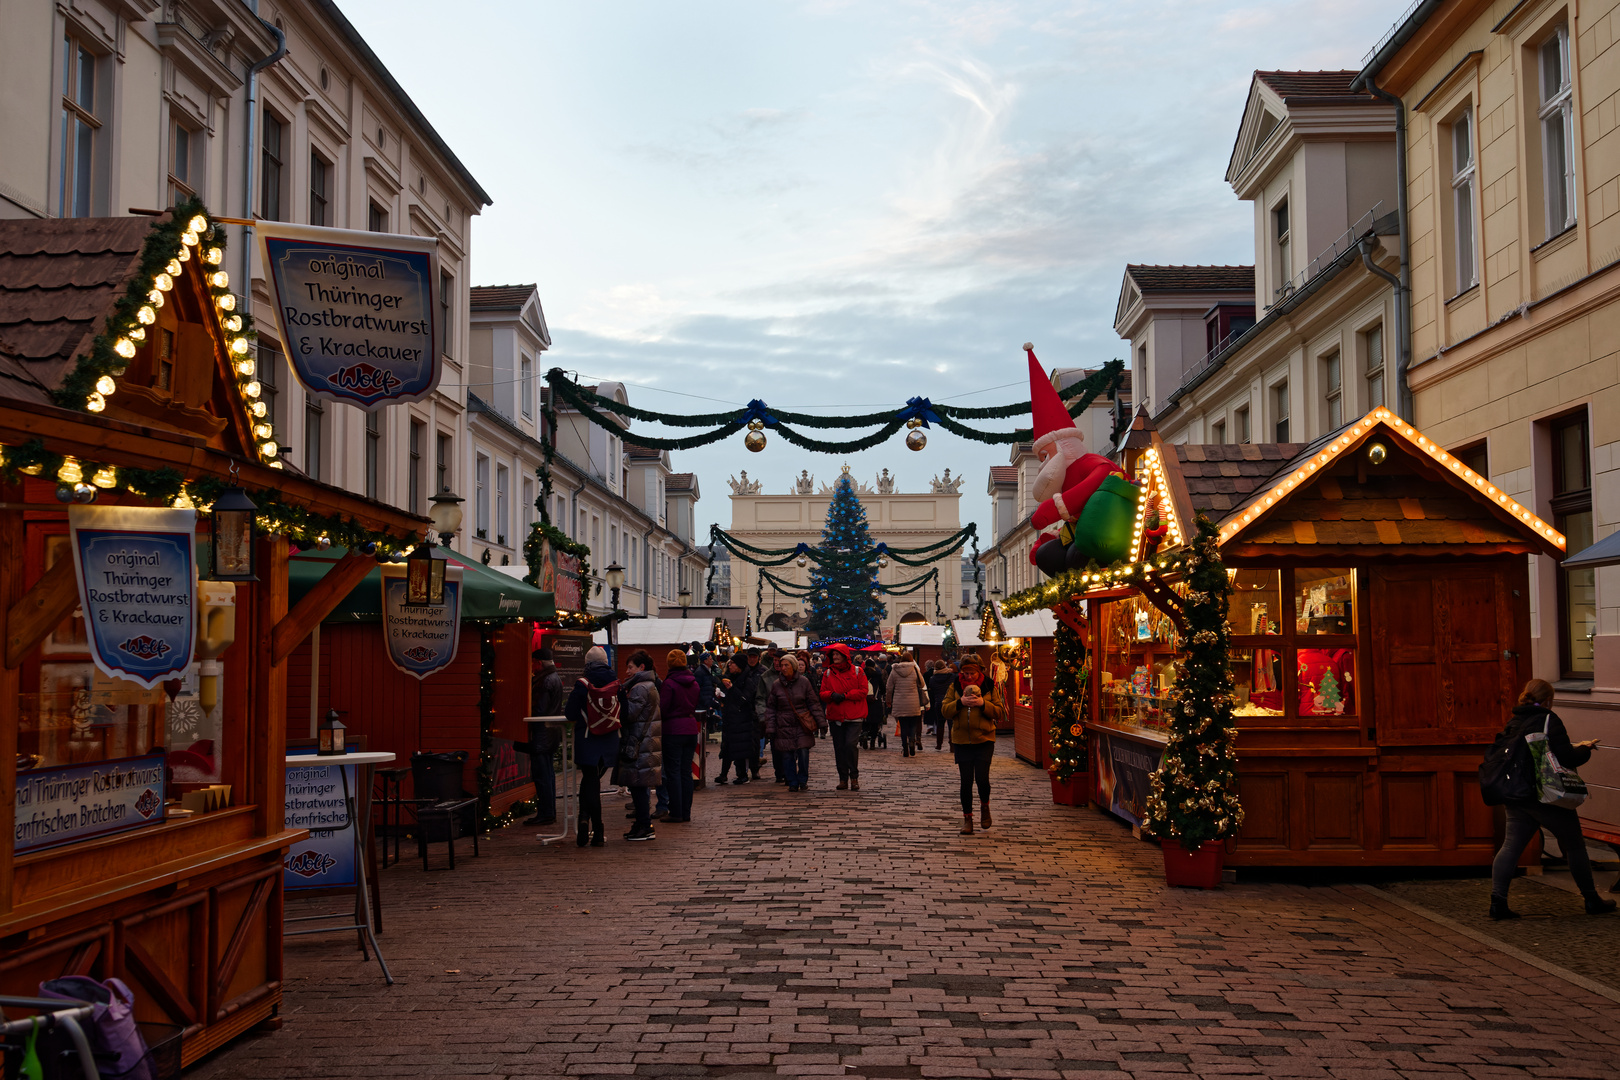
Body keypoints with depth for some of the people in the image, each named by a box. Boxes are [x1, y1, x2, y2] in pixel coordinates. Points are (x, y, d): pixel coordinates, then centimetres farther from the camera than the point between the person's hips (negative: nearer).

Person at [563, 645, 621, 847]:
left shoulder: (582, 685, -11)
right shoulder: (616, 684, -2)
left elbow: (570, 714, -8)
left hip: (587, 743, -3)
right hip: (609, 745, 3)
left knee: (591, 784, 6)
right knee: (591, 782, 15)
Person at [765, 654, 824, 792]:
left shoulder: (804, 682, 1)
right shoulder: (776, 685, 4)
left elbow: (814, 703, 5)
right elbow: (771, 708, 10)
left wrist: (821, 723, 1)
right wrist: (770, 728, 4)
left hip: (802, 725, -1)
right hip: (784, 726, 1)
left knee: (803, 753, -8)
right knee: (787, 756, -1)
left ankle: (803, 780, 11)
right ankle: (792, 783, 13)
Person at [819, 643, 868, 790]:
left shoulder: (857, 672, 3)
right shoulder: (828, 673, 11)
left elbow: (863, 691, -4)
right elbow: (823, 693, 8)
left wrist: (845, 696, -13)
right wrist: (832, 695, -15)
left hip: (854, 717, -3)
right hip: (835, 716, 3)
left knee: (851, 744, -15)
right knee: (839, 748, 5)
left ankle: (854, 777, -1)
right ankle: (843, 778, 13)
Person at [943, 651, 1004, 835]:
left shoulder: (989, 686, 1)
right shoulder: (955, 685, 3)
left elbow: (999, 712, 0)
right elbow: (945, 710, 0)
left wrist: (983, 704, -16)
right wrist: (960, 703, -16)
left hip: (984, 739, -1)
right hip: (961, 740, 1)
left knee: (982, 778, -11)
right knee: (966, 781, 3)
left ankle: (985, 806, 19)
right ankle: (967, 817, 15)